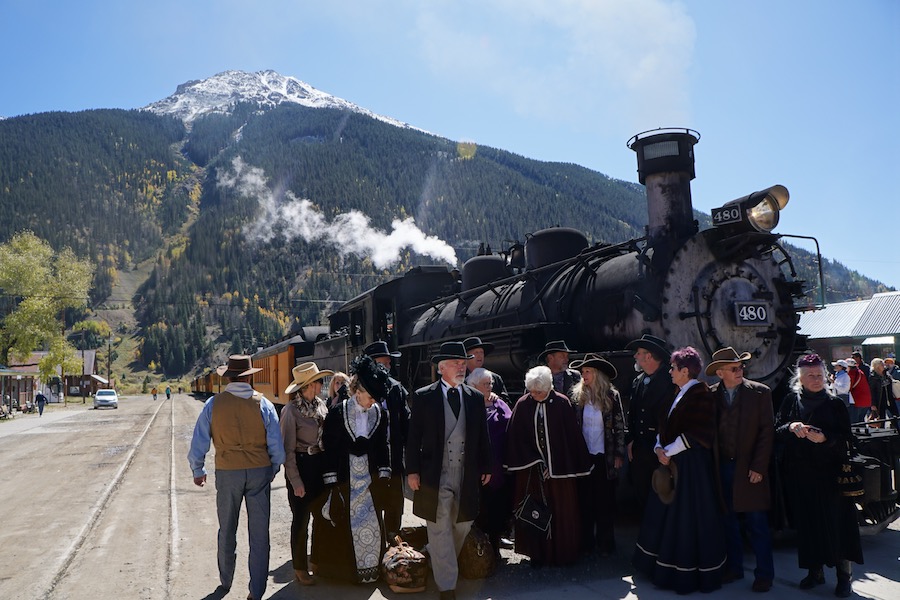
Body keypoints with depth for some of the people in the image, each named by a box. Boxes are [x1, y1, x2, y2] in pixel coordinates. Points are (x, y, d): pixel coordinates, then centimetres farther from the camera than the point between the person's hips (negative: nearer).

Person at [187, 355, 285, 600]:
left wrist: (198, 471, 13)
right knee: (259, 534, 8)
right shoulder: (263, 404, -7)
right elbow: (277, 446, -4)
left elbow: (198, 442, -3)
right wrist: (273, 470, 12)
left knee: (227, 531, 21)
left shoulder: (214, 404, -7)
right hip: (260, 472, -1)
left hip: (227, 472, 1)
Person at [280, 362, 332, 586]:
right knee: (301, 519, 6)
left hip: (321, 466, 6)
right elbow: (288, 449, -14)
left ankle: (317, 559, 34)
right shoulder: (291, 411, -16)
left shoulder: (320, 404, 1)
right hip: (301, 467, -6)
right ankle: (300, 568, 22)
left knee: (321, 516, 15)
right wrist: (295, 481, -14)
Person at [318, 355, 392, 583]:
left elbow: (383, 446, 5)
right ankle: (344, 569, 22)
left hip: (369, 478, 3)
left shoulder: (380, 414, 0)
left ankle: (370, 569, 22)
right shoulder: (337, 413, -10)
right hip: (344, 477, -3)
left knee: (372, 522, 6)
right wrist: (331, 483, -9)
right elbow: (330, 449, -8)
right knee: (342, 524, 5)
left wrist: (383, 476, 0)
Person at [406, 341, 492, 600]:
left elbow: (483, 436, 11)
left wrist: (485, 467, 10)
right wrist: (412, 470, -7)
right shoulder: (423, 397, -3)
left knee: (462, 525, 15)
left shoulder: (476, 398, 5)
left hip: (467, 475, 4)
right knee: (440, 530, 2)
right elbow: (414, 437, -3)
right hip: (435, 475, -3)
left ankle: (442, 563, 40)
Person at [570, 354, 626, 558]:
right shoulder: (578, 396, 0)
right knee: (585, 501, 9)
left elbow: (619, 427, -1)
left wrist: (619, 455, -4)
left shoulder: (612, 396, -4)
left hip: (604, 457, -2)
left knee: (604, 501, 6)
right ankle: (586, 542, 20)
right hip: (583, 456, 2)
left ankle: (605, 544, 18)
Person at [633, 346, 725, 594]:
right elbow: (665, 425, 15)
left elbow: (695, 434, -20)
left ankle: (690, 572, 17)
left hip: (691, 464, -9)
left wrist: (668, 451, -15)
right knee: (666, 513, 14)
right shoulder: (678, 393, 12)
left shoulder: (700, 394, -15)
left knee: (689, 517, 3)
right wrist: (659, 448, -1)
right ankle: (665, 564, 28)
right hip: (671, 462, 9)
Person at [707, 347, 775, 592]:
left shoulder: (760, 393, -3)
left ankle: (764, 574, 18)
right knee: (728, 521, 13)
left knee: (757, 523, 4)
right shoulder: (710, 395, 1)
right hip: (721, 468, 2)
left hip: (749, 468, -2)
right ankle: (733, 567, 27)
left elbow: (767, 432, -4)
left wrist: (758, 467, -9)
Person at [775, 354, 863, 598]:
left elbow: (846, 438, -4)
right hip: (799, 475, 2)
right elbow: (776, 431, 3)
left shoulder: (834, 404, -1)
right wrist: (790, 428, -17)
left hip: (829, 475, -2)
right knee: (807, 524, 8)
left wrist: (825, 438, -22)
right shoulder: (790, 401, 5)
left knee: (836, 523, 0)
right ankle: (815, 571, 22)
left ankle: (844, 575, 13)